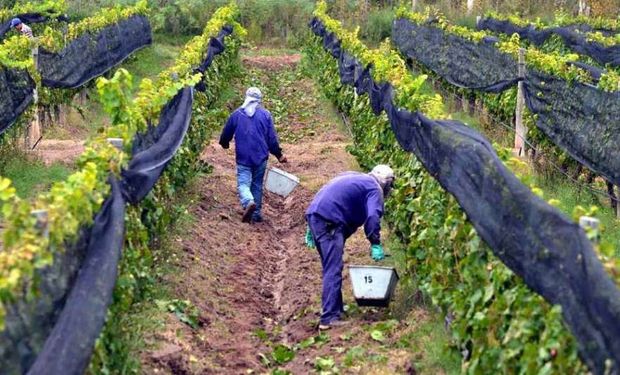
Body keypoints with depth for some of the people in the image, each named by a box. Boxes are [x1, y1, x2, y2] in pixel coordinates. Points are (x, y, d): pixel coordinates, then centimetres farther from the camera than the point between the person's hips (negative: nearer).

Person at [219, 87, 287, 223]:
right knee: (257, 185, 15)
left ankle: (249, 202, -35)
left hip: (243, 158, -2)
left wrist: (224, 143, 34)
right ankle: (256, 214, 18)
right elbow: (272, 138, 0)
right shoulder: (265, 115, 0)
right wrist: (279, 155, 12)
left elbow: (226, 134, 11)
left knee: (243, 184, -5)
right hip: (261, 158, 2)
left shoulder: (237, 114, 0)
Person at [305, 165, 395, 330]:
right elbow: (372, 217, -14)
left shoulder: (351, 177, 29)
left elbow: (324, 193, 29)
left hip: (313, 213, 9)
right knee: (333, 270, -12)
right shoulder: (374, 189, 4)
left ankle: (336, 307, 30)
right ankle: (329, 318, -19)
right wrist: (375, 244, -12)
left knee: (331, 267, 20)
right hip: (329, 221, -9)